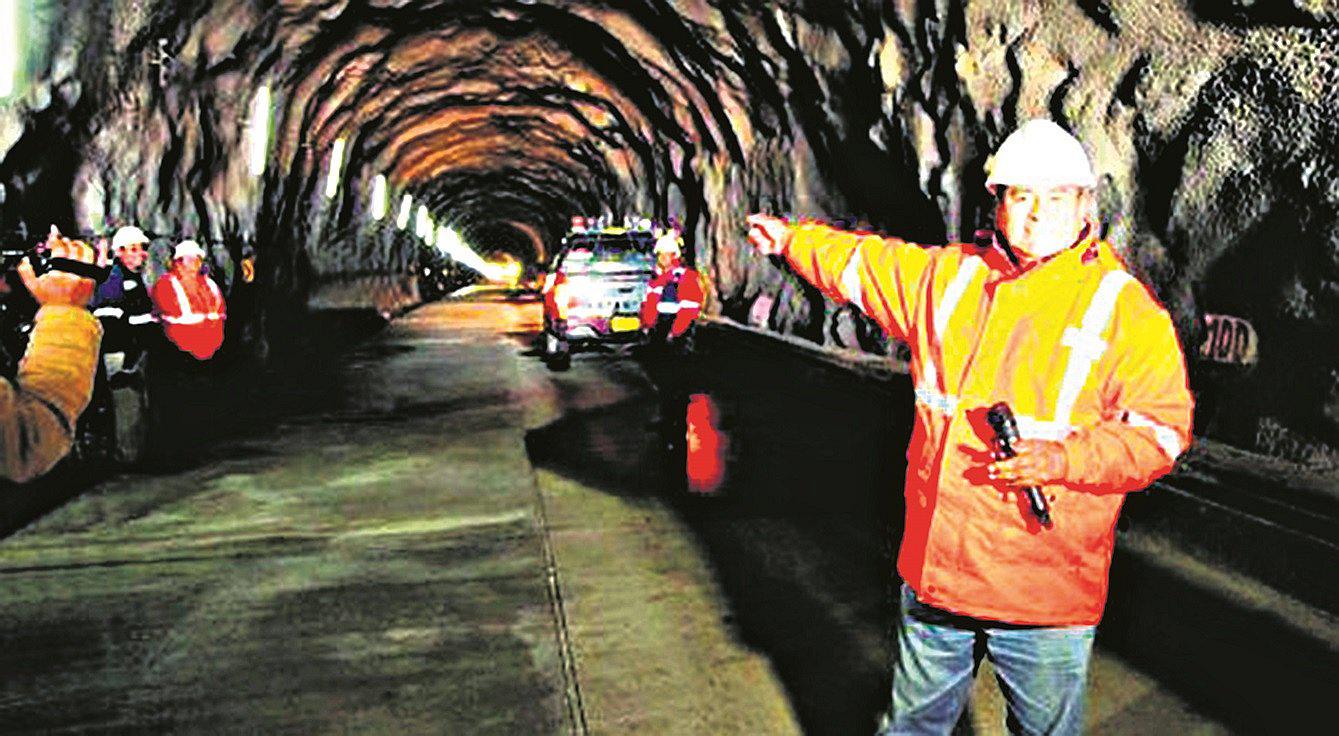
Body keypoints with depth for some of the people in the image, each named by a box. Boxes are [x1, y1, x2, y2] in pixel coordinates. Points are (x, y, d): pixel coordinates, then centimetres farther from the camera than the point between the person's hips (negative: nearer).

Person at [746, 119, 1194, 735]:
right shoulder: (945, 276, 6)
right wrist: (792, 240, 34)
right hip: (933, 567, 4)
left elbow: (1161, 430, -9)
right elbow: (859, 262, 23)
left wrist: (1062, 459, -23)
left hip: (1047, 593, -3)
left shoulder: (1125, 307, -5)